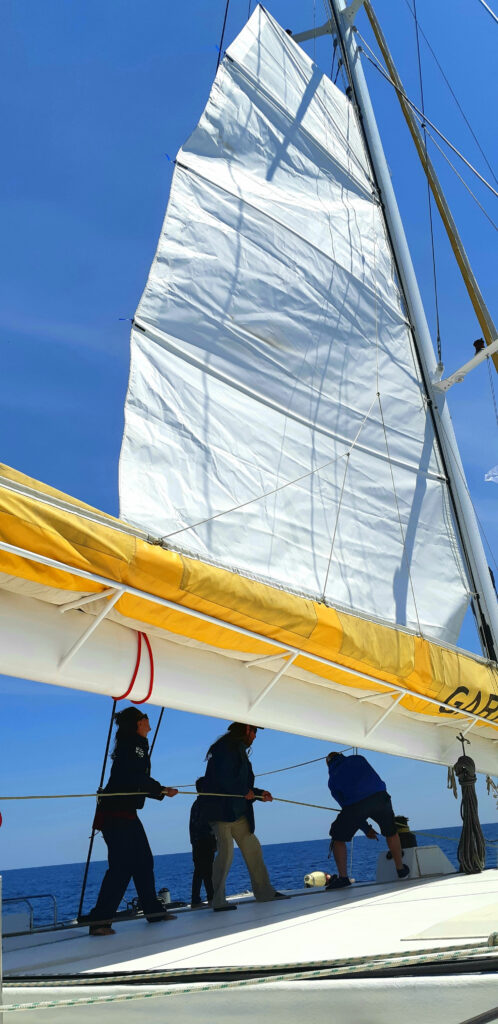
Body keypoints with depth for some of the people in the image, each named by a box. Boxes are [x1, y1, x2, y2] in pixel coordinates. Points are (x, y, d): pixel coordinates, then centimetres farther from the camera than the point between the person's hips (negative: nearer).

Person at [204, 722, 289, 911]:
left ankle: (265, 892, 20)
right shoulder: (226, 748, -12)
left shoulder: (237, 750, 20)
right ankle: (218, 901, -3)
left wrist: (259, 793, 17)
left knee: (253, 849, 12)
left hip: (238, 812, 10)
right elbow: (224, 779, -23)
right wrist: (245, 792, -12)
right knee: (226, 851, -11)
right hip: (222, 810, -10)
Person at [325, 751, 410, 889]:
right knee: (391, 833, 27)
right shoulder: (357, 758, 27)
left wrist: (366, 828, 28)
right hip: (379, 796, 2)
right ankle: (401, 869, 34)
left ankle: (343, 877, 8)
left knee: (338, 838, 17)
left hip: (354, 804, -1)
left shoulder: (332, 779, 24)